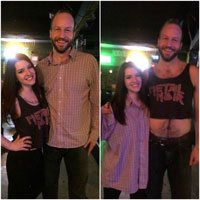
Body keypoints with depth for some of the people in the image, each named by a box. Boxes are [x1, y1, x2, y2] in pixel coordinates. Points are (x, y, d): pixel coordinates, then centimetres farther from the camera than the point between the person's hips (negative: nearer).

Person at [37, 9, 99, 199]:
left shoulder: (89, 62, -10)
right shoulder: (40, 66, 0)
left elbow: (96, 101, -5)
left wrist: (95, 132, -3)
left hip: (78, 142, -2)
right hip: (48, 140, 3)